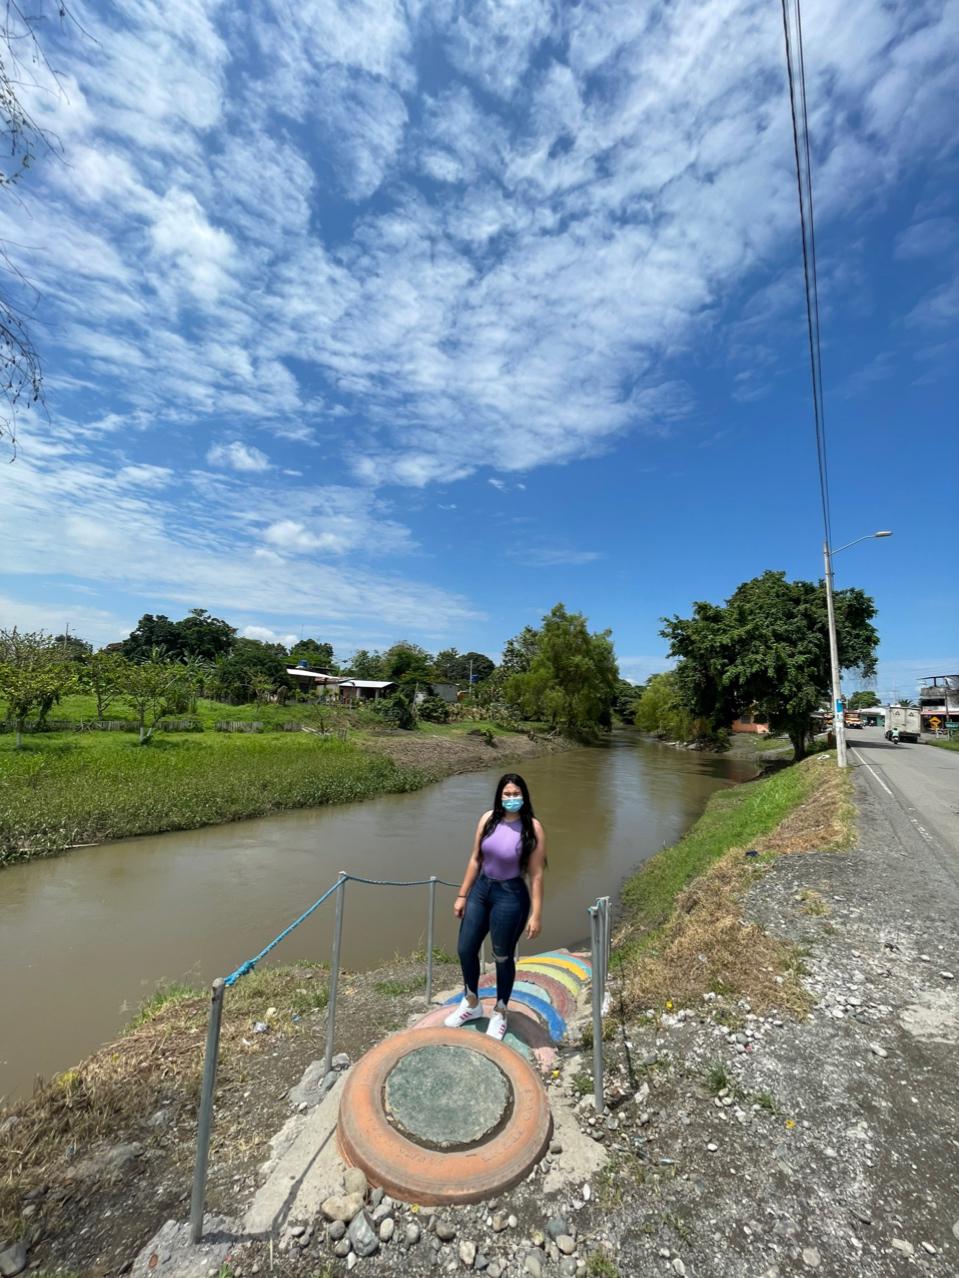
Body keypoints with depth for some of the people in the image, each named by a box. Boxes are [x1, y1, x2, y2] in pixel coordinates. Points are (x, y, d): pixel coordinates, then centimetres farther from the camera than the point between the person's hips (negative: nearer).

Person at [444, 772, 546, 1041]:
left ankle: (500, 1013, 41)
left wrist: (536, 914, -13)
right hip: (481, 889, 5)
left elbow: (536, 875, -13)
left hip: (511, 896, -5)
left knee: (503, 957, 14)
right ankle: (471, 1004, 44)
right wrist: (462, 895, 6)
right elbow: (475, 859, 3)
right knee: (465, 949, 16)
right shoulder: (488, 819, -6)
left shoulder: (533, 828, -17)